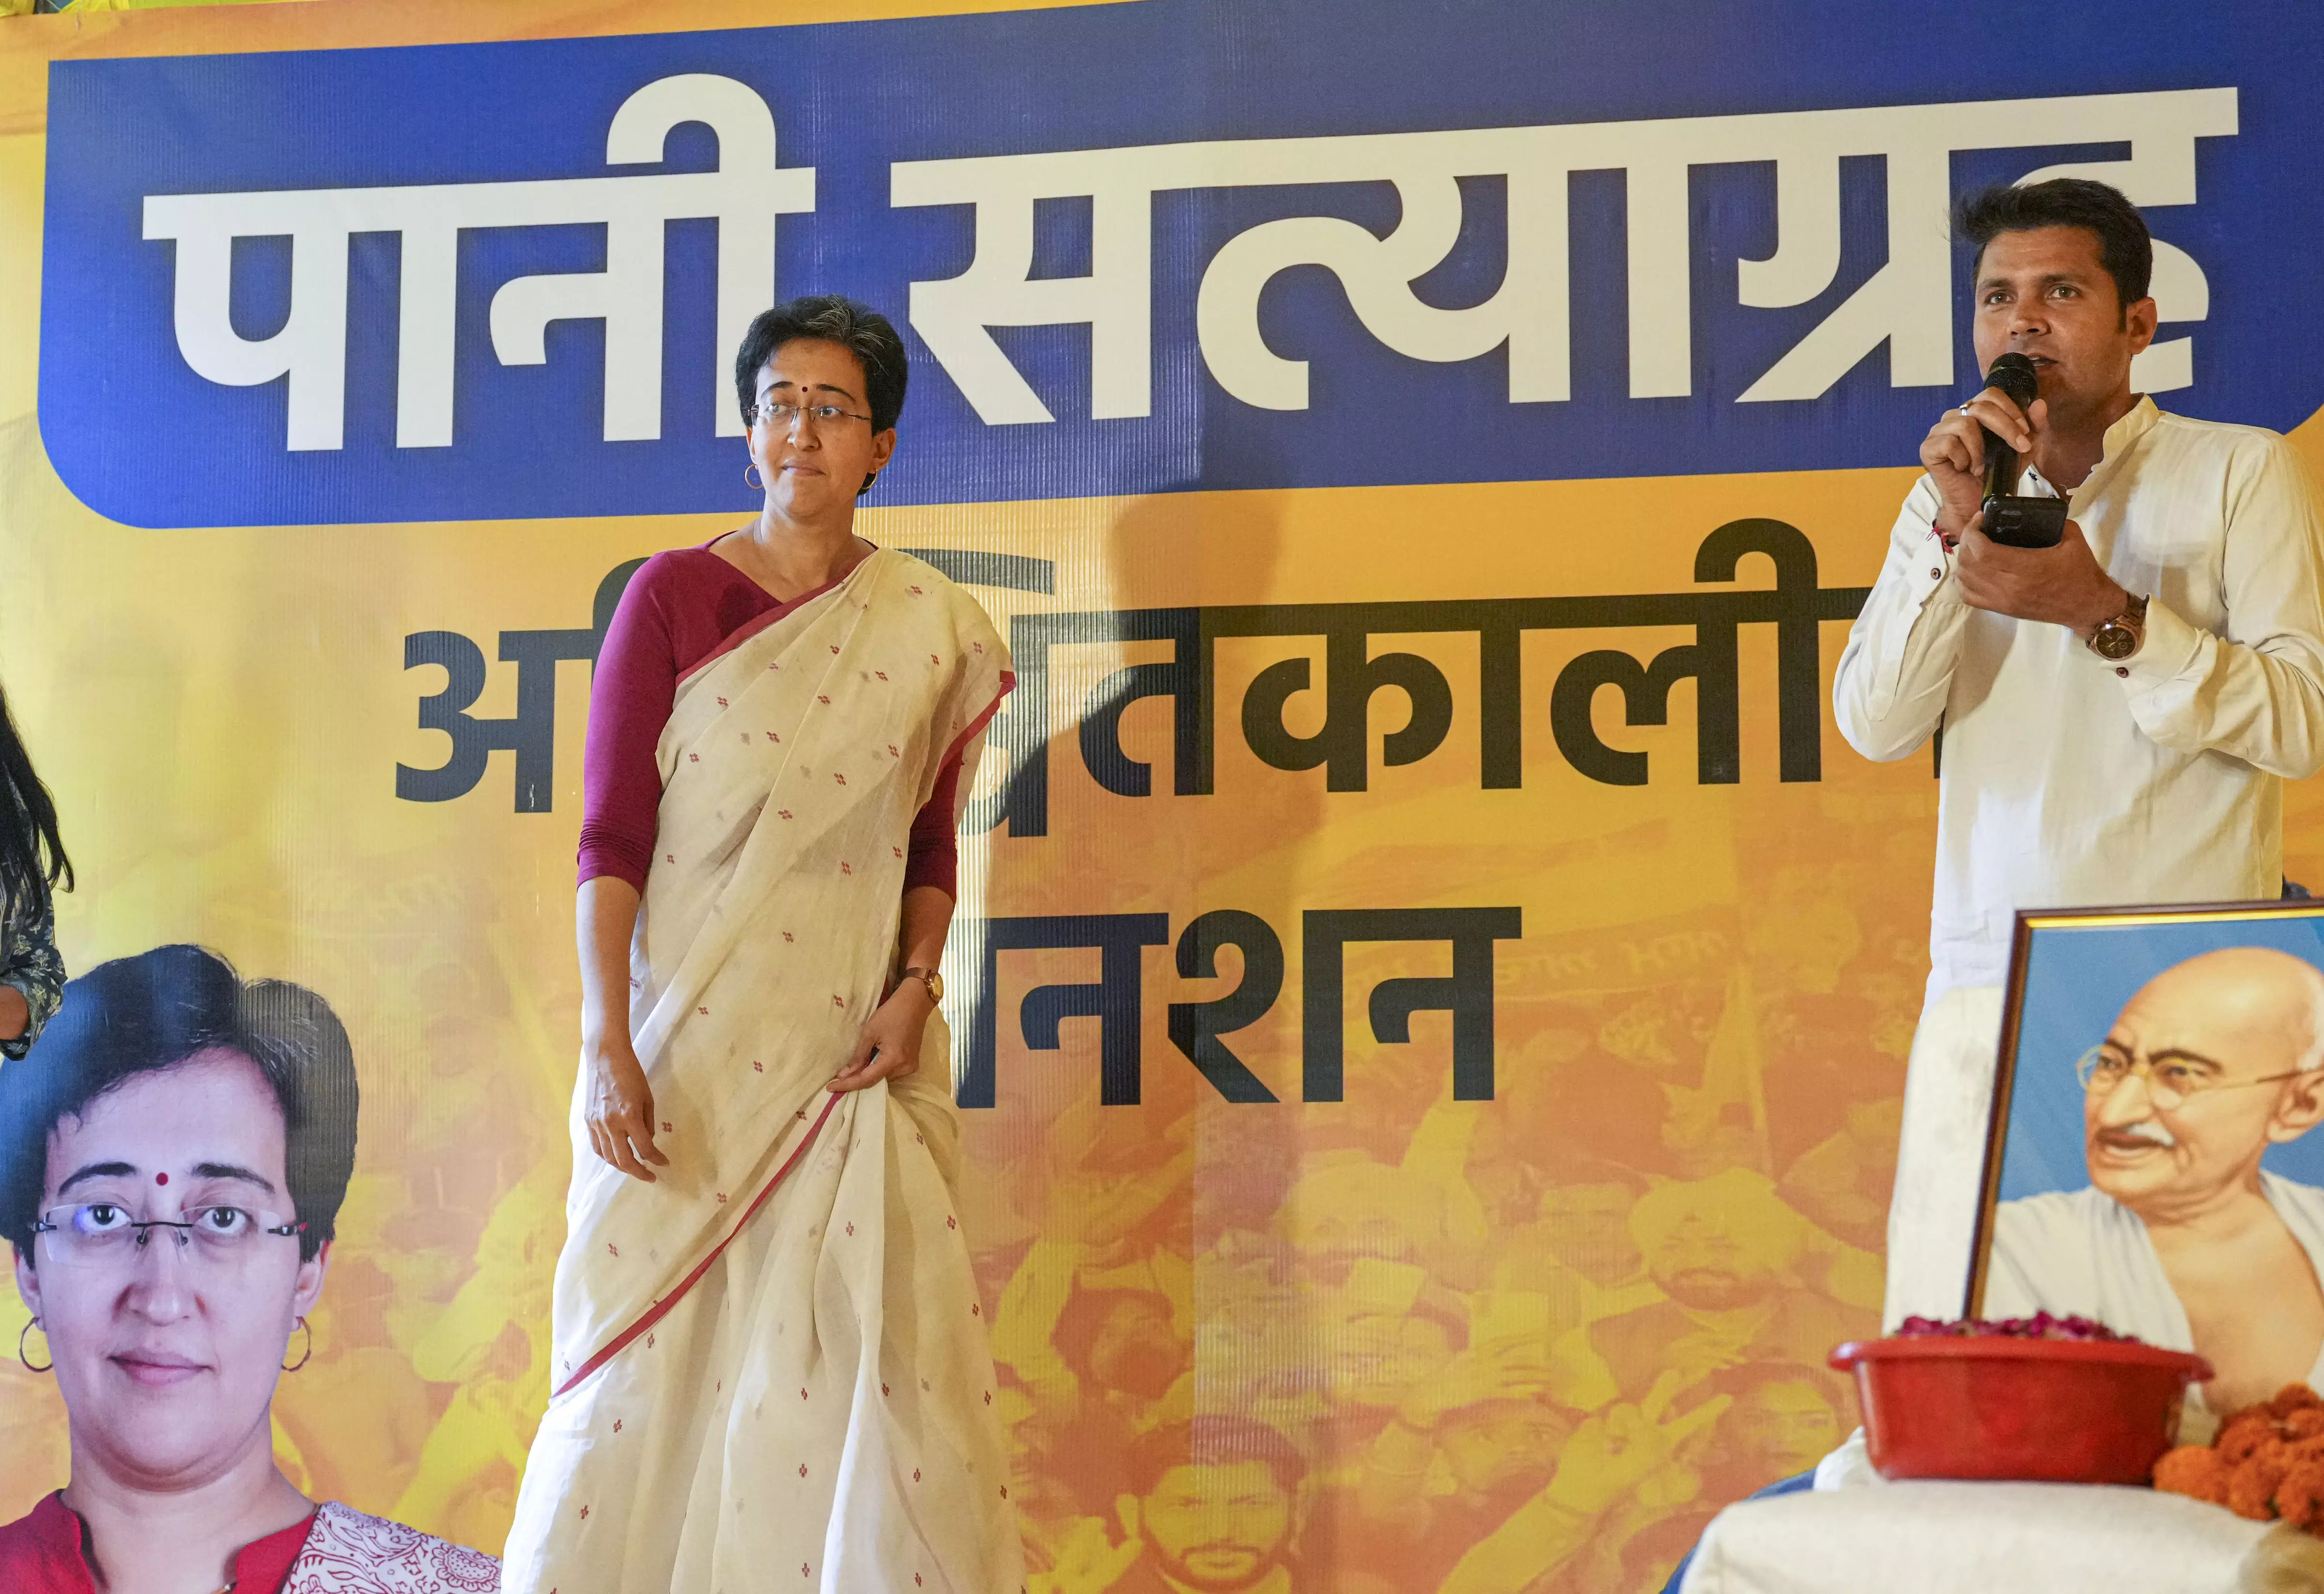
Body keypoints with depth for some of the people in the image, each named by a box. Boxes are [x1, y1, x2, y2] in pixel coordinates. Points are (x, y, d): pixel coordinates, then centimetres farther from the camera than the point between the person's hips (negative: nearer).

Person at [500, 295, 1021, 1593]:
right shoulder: (671, 598, -1)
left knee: (870, 1344, -2)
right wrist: (607, 1042, -14)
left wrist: (917, 985, -5)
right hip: (690, 1036, -1)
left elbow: (931, 843, 13)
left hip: (850, 1047, 2)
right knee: (657, 1340, 0)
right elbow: (614, 834, -5)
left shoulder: (935, 629, 6)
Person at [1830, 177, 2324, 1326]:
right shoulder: (1951, 497, 20)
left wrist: (2107, 614, -13)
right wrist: (1954, 532, -5)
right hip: (1983, 990, 4)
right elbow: (1874, 725, 7)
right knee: (1940, 1348, -6)